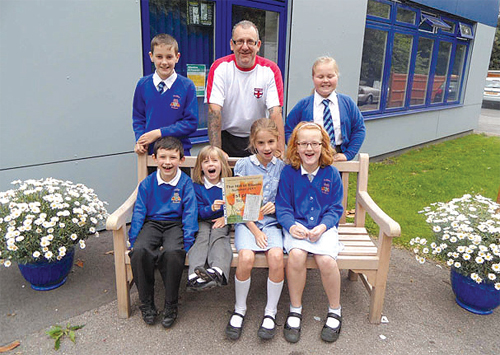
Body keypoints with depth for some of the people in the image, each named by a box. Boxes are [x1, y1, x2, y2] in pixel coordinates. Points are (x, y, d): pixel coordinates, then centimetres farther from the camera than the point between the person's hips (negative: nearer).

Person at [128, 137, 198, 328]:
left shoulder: (186, 183, -2)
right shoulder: (147, 183, 5)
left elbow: (190, 213, -4)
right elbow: (139, 212, 6)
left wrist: (187, 242, -14)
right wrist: (133, 240, -3)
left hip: (175, 224, -2)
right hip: (152, 224, 2)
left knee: (173, 252, -34)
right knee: (139, 251, -28)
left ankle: (171, 305, -11)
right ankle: (146, 303, -6)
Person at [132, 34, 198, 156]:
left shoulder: (187, 86, -5)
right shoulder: (143, 85, 4)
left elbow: (191, 123, -7)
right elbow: (138, 117, 12)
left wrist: (160, 132, -13)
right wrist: (140, 140, -6)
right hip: (150, 151, 2)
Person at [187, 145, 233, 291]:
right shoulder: (197, 187, 4)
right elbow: (198, 212, -1)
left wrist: (227, 217, -9)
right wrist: (212, 208, -23)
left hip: (222, 222, 0)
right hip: (202, 221, 0)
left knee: (218, 236, -31)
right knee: (202, 237, -30)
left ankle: (217, 272, -56)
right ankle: (194, 275, -50)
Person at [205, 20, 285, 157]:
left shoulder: (270, 70, -4)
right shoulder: (219, 67, -6)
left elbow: (275, 113, -13)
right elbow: (214, 110, -14)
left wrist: (280, 152, -23)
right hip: (227, 138, 0)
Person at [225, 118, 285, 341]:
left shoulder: (283, 167, 7)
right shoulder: (243, 165, 1)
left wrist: (277, 206, -9)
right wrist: (255, 231, -11)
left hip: (272, 222, 2)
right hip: (246, 221, -1)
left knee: (276, 257, -27)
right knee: (246, 257, -27)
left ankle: (271, 312, -3)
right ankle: (239, 310, 0)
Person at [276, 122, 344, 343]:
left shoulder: (331, 173, 1)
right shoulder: (288, 172, -1)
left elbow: (335, 208, 5)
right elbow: (282, 206, 1)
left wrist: (322, 227, -13)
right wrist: (291, 226, -18)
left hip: (324, 227, 1)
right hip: (296, 226, 0)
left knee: (326, 259, -26)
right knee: (296, 255, -30)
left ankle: (335, 310, 3)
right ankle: (295, 310, -6)